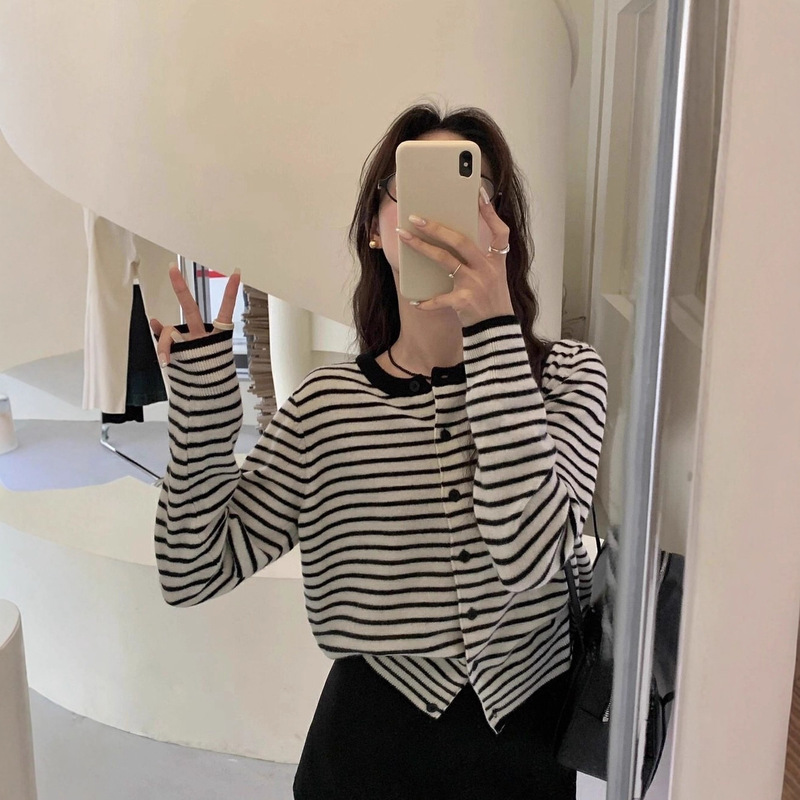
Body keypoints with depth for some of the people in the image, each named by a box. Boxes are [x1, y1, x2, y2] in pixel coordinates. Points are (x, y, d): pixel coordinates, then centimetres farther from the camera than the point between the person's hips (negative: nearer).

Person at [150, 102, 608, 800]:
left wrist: (493, 324, -30)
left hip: (527, 732, 1)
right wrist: (199, 394, -19)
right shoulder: (328, 400, -9)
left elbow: (527, 555, -26)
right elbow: (194, 572, -8)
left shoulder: (566, 375, -10)